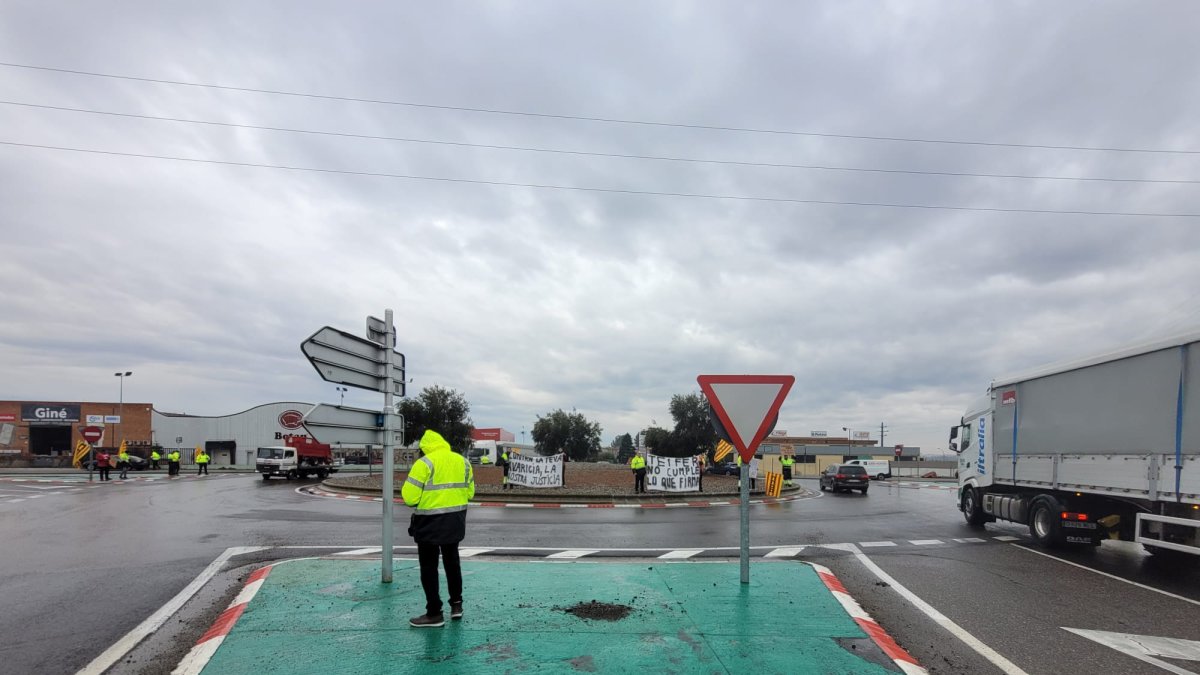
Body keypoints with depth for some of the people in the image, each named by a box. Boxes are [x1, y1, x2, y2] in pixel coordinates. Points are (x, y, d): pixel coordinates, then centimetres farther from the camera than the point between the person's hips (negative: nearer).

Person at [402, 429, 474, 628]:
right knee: (452, 562, 22)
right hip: (455, 522, 6)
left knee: (429, 567, 6)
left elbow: (409, 497, -16)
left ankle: (434, 613, 10)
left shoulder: (424, 463, -13)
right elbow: (469, 492, 8)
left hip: (430, 524, -6)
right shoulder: (462, 461, 6)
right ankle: (456, 604, 29)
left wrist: (425, 497, 4)